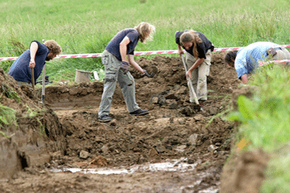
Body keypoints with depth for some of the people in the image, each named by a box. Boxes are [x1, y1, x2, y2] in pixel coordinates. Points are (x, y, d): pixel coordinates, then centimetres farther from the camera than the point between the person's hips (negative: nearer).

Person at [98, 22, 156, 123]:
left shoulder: (134, 39, 25)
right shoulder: (134, 33, -4)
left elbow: (131, 61, 26)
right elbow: (122, 44, -22)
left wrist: (142, 71, 25)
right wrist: (124, 62, -23)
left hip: (118, 60, 10)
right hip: (111, 57, -10)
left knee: (129, 82, 14)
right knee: (110, 85, -11)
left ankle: (133, 109, 21)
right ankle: (103, 114, -11)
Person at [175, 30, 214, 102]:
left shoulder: (200, 43, -44)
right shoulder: (179, 36, -32)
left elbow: (201, 58, -26)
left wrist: (190, 70, -18)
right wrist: (179, 49, 10)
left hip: (204, 53, -4)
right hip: (190, 54, 4)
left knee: (201, 77, -21)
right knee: (192, 79, 0)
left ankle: (201, 98, -23)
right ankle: (193, 100, 5)